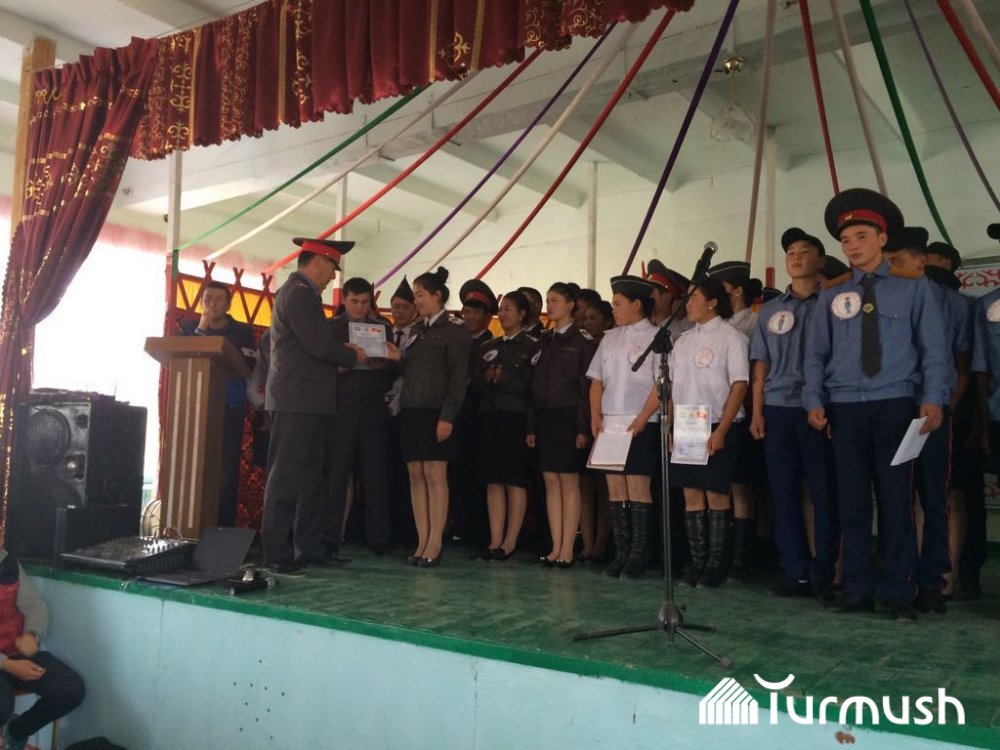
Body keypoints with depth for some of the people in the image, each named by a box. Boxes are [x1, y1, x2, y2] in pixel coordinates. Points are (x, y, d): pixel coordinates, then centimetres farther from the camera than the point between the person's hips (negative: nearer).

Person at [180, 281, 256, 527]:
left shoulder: (242, 331, 9)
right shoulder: (189, 328, 14)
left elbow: (249, 366, -4)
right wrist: (200, 329, -5)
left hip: (229, 409, -1)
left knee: (227, 470, -8)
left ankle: (225, 527, -5)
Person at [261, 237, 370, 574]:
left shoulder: (302, 293, 21)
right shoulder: (297, 293, -12)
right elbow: (319, 345, -20)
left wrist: (341, 351, 6)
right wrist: (353, 356, -4)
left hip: (308, 402, 11)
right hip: (297, 401, -11)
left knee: (308, 479, 13)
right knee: (285, 479, -6)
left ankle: (309, 548, 19)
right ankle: (276, 555, 0)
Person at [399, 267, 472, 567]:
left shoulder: (454, 330, -2)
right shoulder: (416, 331, 18)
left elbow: (458, 376, -10)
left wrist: (448, 416, -16)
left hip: (436, 412, -7)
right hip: (411, 410, 7)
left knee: (435, 474, -6)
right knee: (416, 475, 4)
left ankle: (435, 545, -2)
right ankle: (422, 543, 8)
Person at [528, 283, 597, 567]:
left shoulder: (583, 341, -3)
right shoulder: (545, 343, 15)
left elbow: (587, 386, -8)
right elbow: (535, 386, 14)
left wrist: (583, 428, -14)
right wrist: (532, 427, 8)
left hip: (569, 418, -6)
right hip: (544, 419, 6)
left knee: (569, 483, -2)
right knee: (551, 482, 6)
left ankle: (567, 550, 3)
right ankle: (555, 547, 11)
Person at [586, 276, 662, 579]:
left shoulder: (655, 337, -2)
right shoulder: (609, 338, 15)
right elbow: (597, 379, 15)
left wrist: (642, 419, -15)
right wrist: (596, 416, 3)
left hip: (641, 425, -5)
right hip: (609, 423, 6)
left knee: (638, 487, -5)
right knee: (615, 488, 6)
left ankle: (638, 556, 2)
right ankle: (621, 553, 13)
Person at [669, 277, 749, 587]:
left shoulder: (730, 337, -4)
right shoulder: (683, 340, 13)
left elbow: (739, 386, -10)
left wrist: (721, 431, -16)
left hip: (715, 428, -5)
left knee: (716, 495, 0)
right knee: (691, 495, 7)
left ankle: (716, 563, 8)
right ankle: (696, 561, 15)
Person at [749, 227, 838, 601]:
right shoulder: (770, 311, 15)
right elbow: (760, 365, 13)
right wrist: (757, 413, 6)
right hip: (777, 409, 4)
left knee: (824, 493, 0)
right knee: (784, 492, 5)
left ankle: (823, 574, 8)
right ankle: (795, 571, 14)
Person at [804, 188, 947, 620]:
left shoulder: (912, 288, 5)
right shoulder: (831, 295, 9)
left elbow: (933, 348, 2)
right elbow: (816, 353, 8)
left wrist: (933, 399, -9)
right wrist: (814, 401, -3)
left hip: (895, 405, -2)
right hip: (845, 407, 2)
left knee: (895, 498, 2)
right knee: (852, 501, 5)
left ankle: (899, 593, 10)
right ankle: (857, 589, 13)